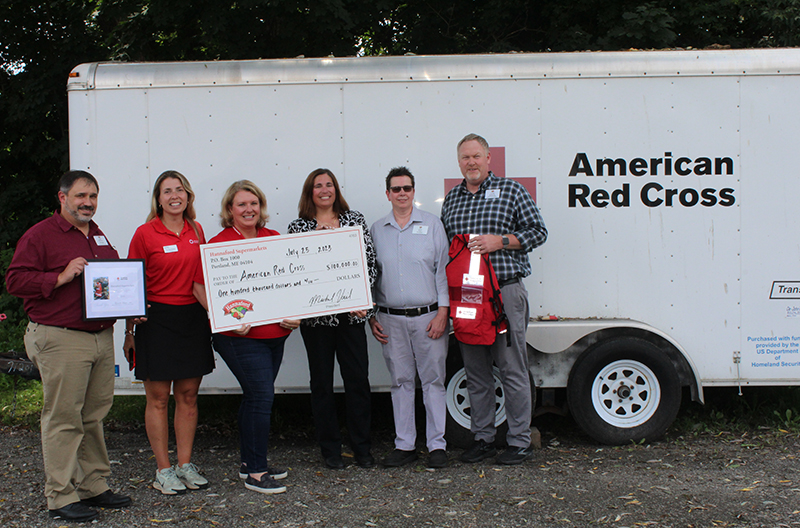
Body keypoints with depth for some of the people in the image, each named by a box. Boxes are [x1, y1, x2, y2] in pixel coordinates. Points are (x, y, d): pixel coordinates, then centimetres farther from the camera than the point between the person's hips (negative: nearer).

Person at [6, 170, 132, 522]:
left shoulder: (99, 236, 19)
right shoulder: (40, 235, -3)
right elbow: (15, 280, -9)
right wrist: (61, 278, -19)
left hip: (102, 336, 7)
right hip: (61, 340, -7)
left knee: (94, 416, 12)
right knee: (63, 418, -4)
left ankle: (94, 486, 22)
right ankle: (61, 497, 3)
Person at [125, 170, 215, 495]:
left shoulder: (196, 231, 9)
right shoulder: (145, 234, -4)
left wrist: (211, 316, 11)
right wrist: (130, 330, -4)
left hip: (194, 318, 4)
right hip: (157, 319, -4)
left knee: (188, 395, 8)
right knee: (158, 398, 2)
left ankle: (185, 465, 18)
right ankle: (163, 470, 11)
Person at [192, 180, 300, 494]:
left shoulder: (273, 239, 11)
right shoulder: (219, 244, -7)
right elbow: (200, 287, -10)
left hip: (275, 333, 7)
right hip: (241, 336, -6)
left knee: (256, 397, 15)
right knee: (261, 395, -10)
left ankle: (249, 462, 28)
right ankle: (255, 472, 1)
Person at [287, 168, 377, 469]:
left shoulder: (355, 220, 8)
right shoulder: (297, 227, 6)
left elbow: (370, 259, 3)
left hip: (351, 312, 1)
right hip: (315, 315, 0)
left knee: (358, 379, 1)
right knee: (322, 382, 6)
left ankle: (362, 447, 14)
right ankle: (330, 450, 18)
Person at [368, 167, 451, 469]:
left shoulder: (432, 224, 4)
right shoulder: (376, 230, 10)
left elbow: (443, 270, 0)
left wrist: (442, 312, -7)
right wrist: (371, 317, 7)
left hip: (428, 316, -2)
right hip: (391, 319, 2)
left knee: (433, 380, 1)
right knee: (401, 381, 8)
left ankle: (437, 445, 9)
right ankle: (404, 445, 16)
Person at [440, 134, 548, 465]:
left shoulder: (510, 190, 3)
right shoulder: (452, 198, 16)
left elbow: (538, 232, 0)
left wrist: (499, 241, -11)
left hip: (505, 290, -4)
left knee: (512, 369, -2)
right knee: (475, 370, 9)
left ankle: (520, 442, 7)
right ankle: (483, 438, 20)